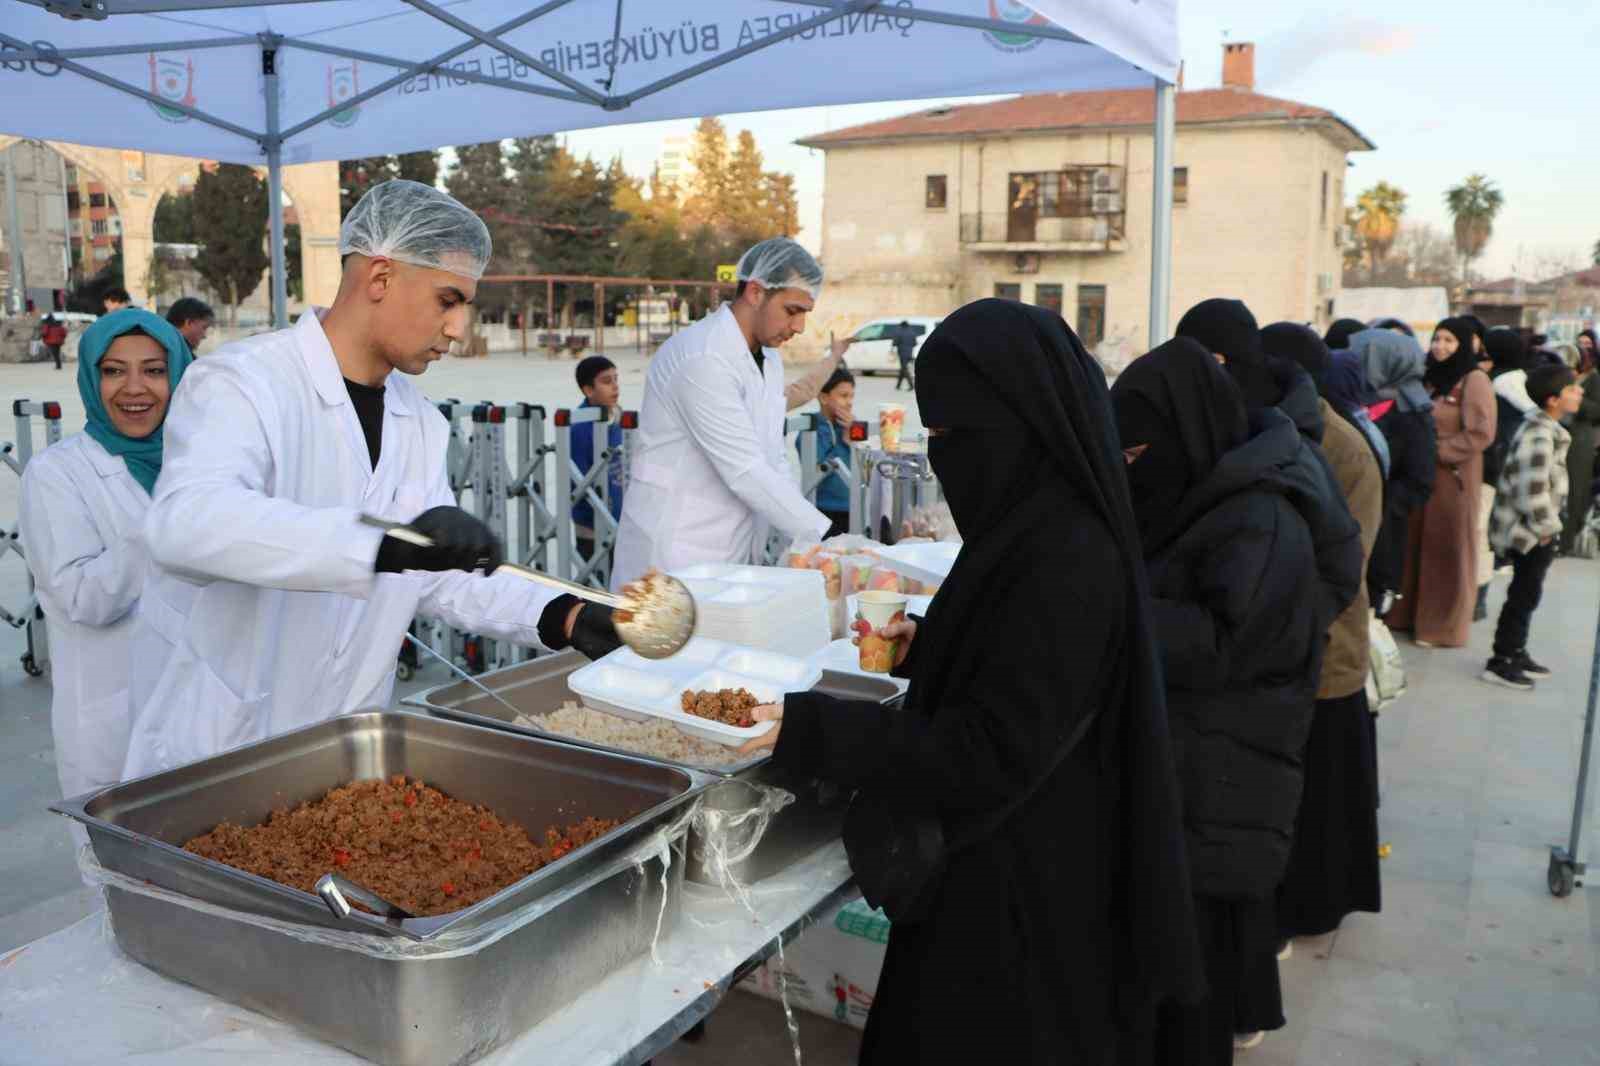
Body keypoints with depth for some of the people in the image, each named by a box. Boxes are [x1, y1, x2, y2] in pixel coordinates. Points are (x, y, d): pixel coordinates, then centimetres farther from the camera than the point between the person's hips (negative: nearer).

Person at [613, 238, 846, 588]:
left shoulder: (769, 359, 11)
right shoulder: (703, 359, -19)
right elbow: (744, 471, -23)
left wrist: (807, 543, 1)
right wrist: (825, 536, -21)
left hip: (736, 556, 8)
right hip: (676, 554, -8)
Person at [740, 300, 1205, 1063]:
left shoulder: (1066, 562, -26)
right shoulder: (1042, 527, 3)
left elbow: (993, 752, -26)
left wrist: (809, 731, -29)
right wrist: (927, 647, 7)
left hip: (1018, 893, -9)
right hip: (993, 863, 9)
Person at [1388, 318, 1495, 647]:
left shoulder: (1474, 380, -9)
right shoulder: (1429, 376, 12)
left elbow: (1481, 434, -15)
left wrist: (1436, 450, -15)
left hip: (1453, 476, -6)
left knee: (1447, 551, 2)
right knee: (1414, 544, 9)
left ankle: (1442, 626, 11)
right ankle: (1408, 613, 20)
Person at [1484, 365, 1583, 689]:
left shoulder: (1544, 427, 9)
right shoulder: (1540, 435, -23)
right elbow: (1533, 488, -29)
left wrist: (1548, 524, 15)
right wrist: (1547, 526, -17)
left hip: (1532, 529, 10)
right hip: (1530, 531, -10)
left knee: (1526, 594, 18)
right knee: (1524, 595, -2)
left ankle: (1516, 653, 30)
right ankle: (1500, 662, 7)